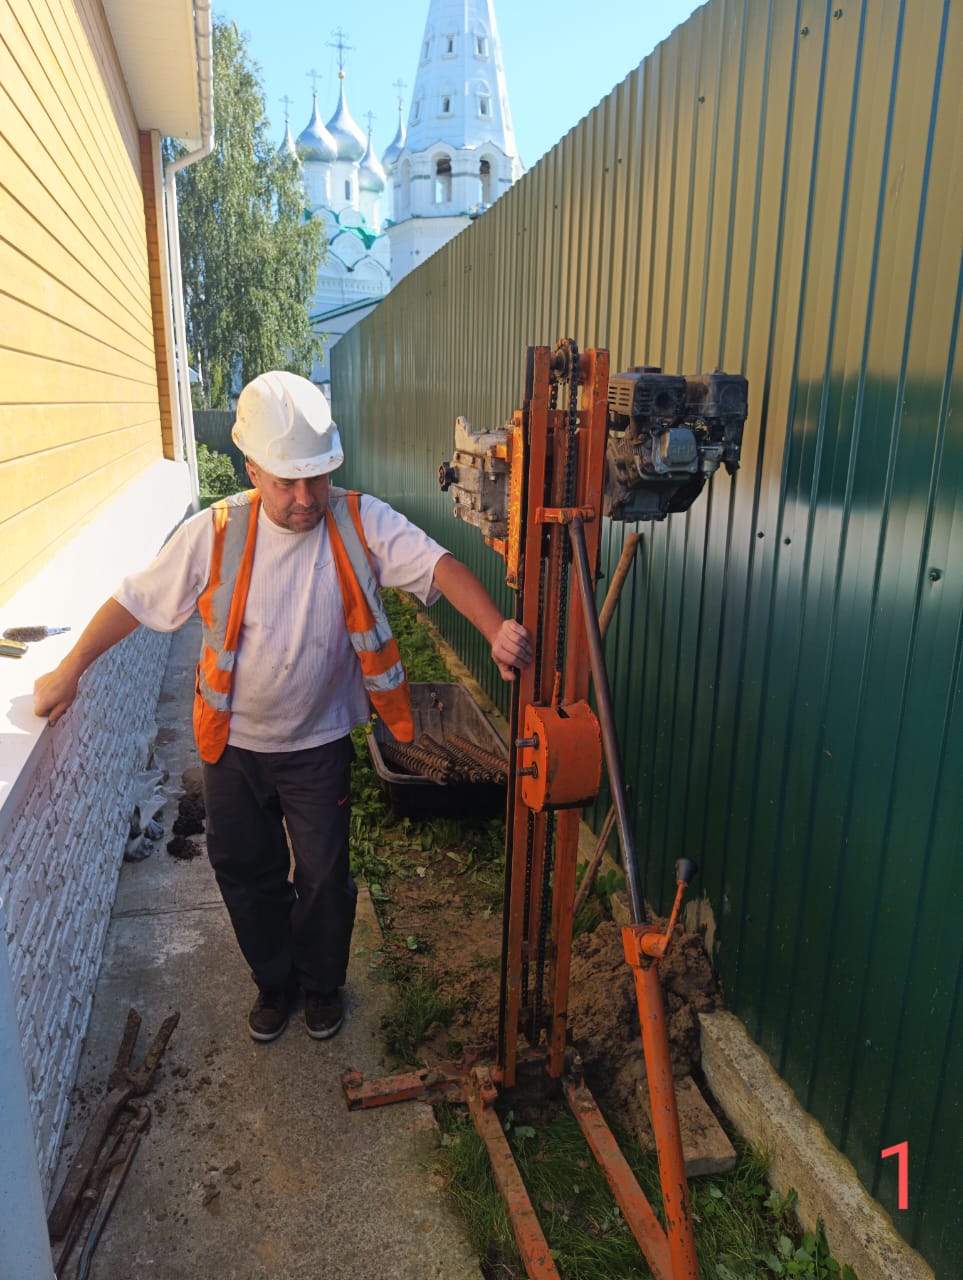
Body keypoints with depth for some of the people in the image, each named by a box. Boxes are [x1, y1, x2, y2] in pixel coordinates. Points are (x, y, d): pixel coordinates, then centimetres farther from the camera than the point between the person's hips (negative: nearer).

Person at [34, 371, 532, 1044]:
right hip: (233, 742, 2)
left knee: (324, 876, 11)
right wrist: (70, 672, 1)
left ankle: (323, 984, 40)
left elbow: (439, 565, -29)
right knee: (246, 870, 17)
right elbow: (134, 600, -5)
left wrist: (497, 628, -46)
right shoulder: (214, 534, -14)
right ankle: (275, 982, 43)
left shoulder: (360, 523, -17)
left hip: (318, 743, -1)